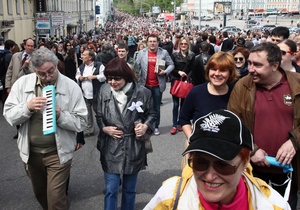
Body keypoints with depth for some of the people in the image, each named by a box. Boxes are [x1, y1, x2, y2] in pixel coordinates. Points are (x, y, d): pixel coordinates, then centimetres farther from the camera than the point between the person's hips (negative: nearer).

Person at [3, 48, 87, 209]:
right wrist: (27, 107, -24)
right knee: (39, 193, 24)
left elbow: (81, 122, -12)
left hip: (58, 152, -3)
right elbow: (9, 116, -6)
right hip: (30, 151, 3)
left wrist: (60, 115, -28)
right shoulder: (22, 84, -6)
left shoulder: (71, 87, -12)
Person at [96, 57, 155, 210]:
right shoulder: (104, 91, -5)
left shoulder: (142, 92, -11)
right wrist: (104, 128, -10)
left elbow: (151, 114, 4)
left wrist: (146, 126, -15)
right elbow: (98, 115, 7)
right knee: (111, 190, 4)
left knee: (129, 189, 17)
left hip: (133, 148, 0)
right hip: (111, 148, 0)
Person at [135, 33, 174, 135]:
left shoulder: (164, 52, 0)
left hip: (158, 85, -1)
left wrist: (165, 71, -13)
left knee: (156, 107, 9)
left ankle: (156, 127, 21)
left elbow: (171, 65, 5)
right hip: (145, 84, 1)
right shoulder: (142, 53, 2)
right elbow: (137, 67, 4)